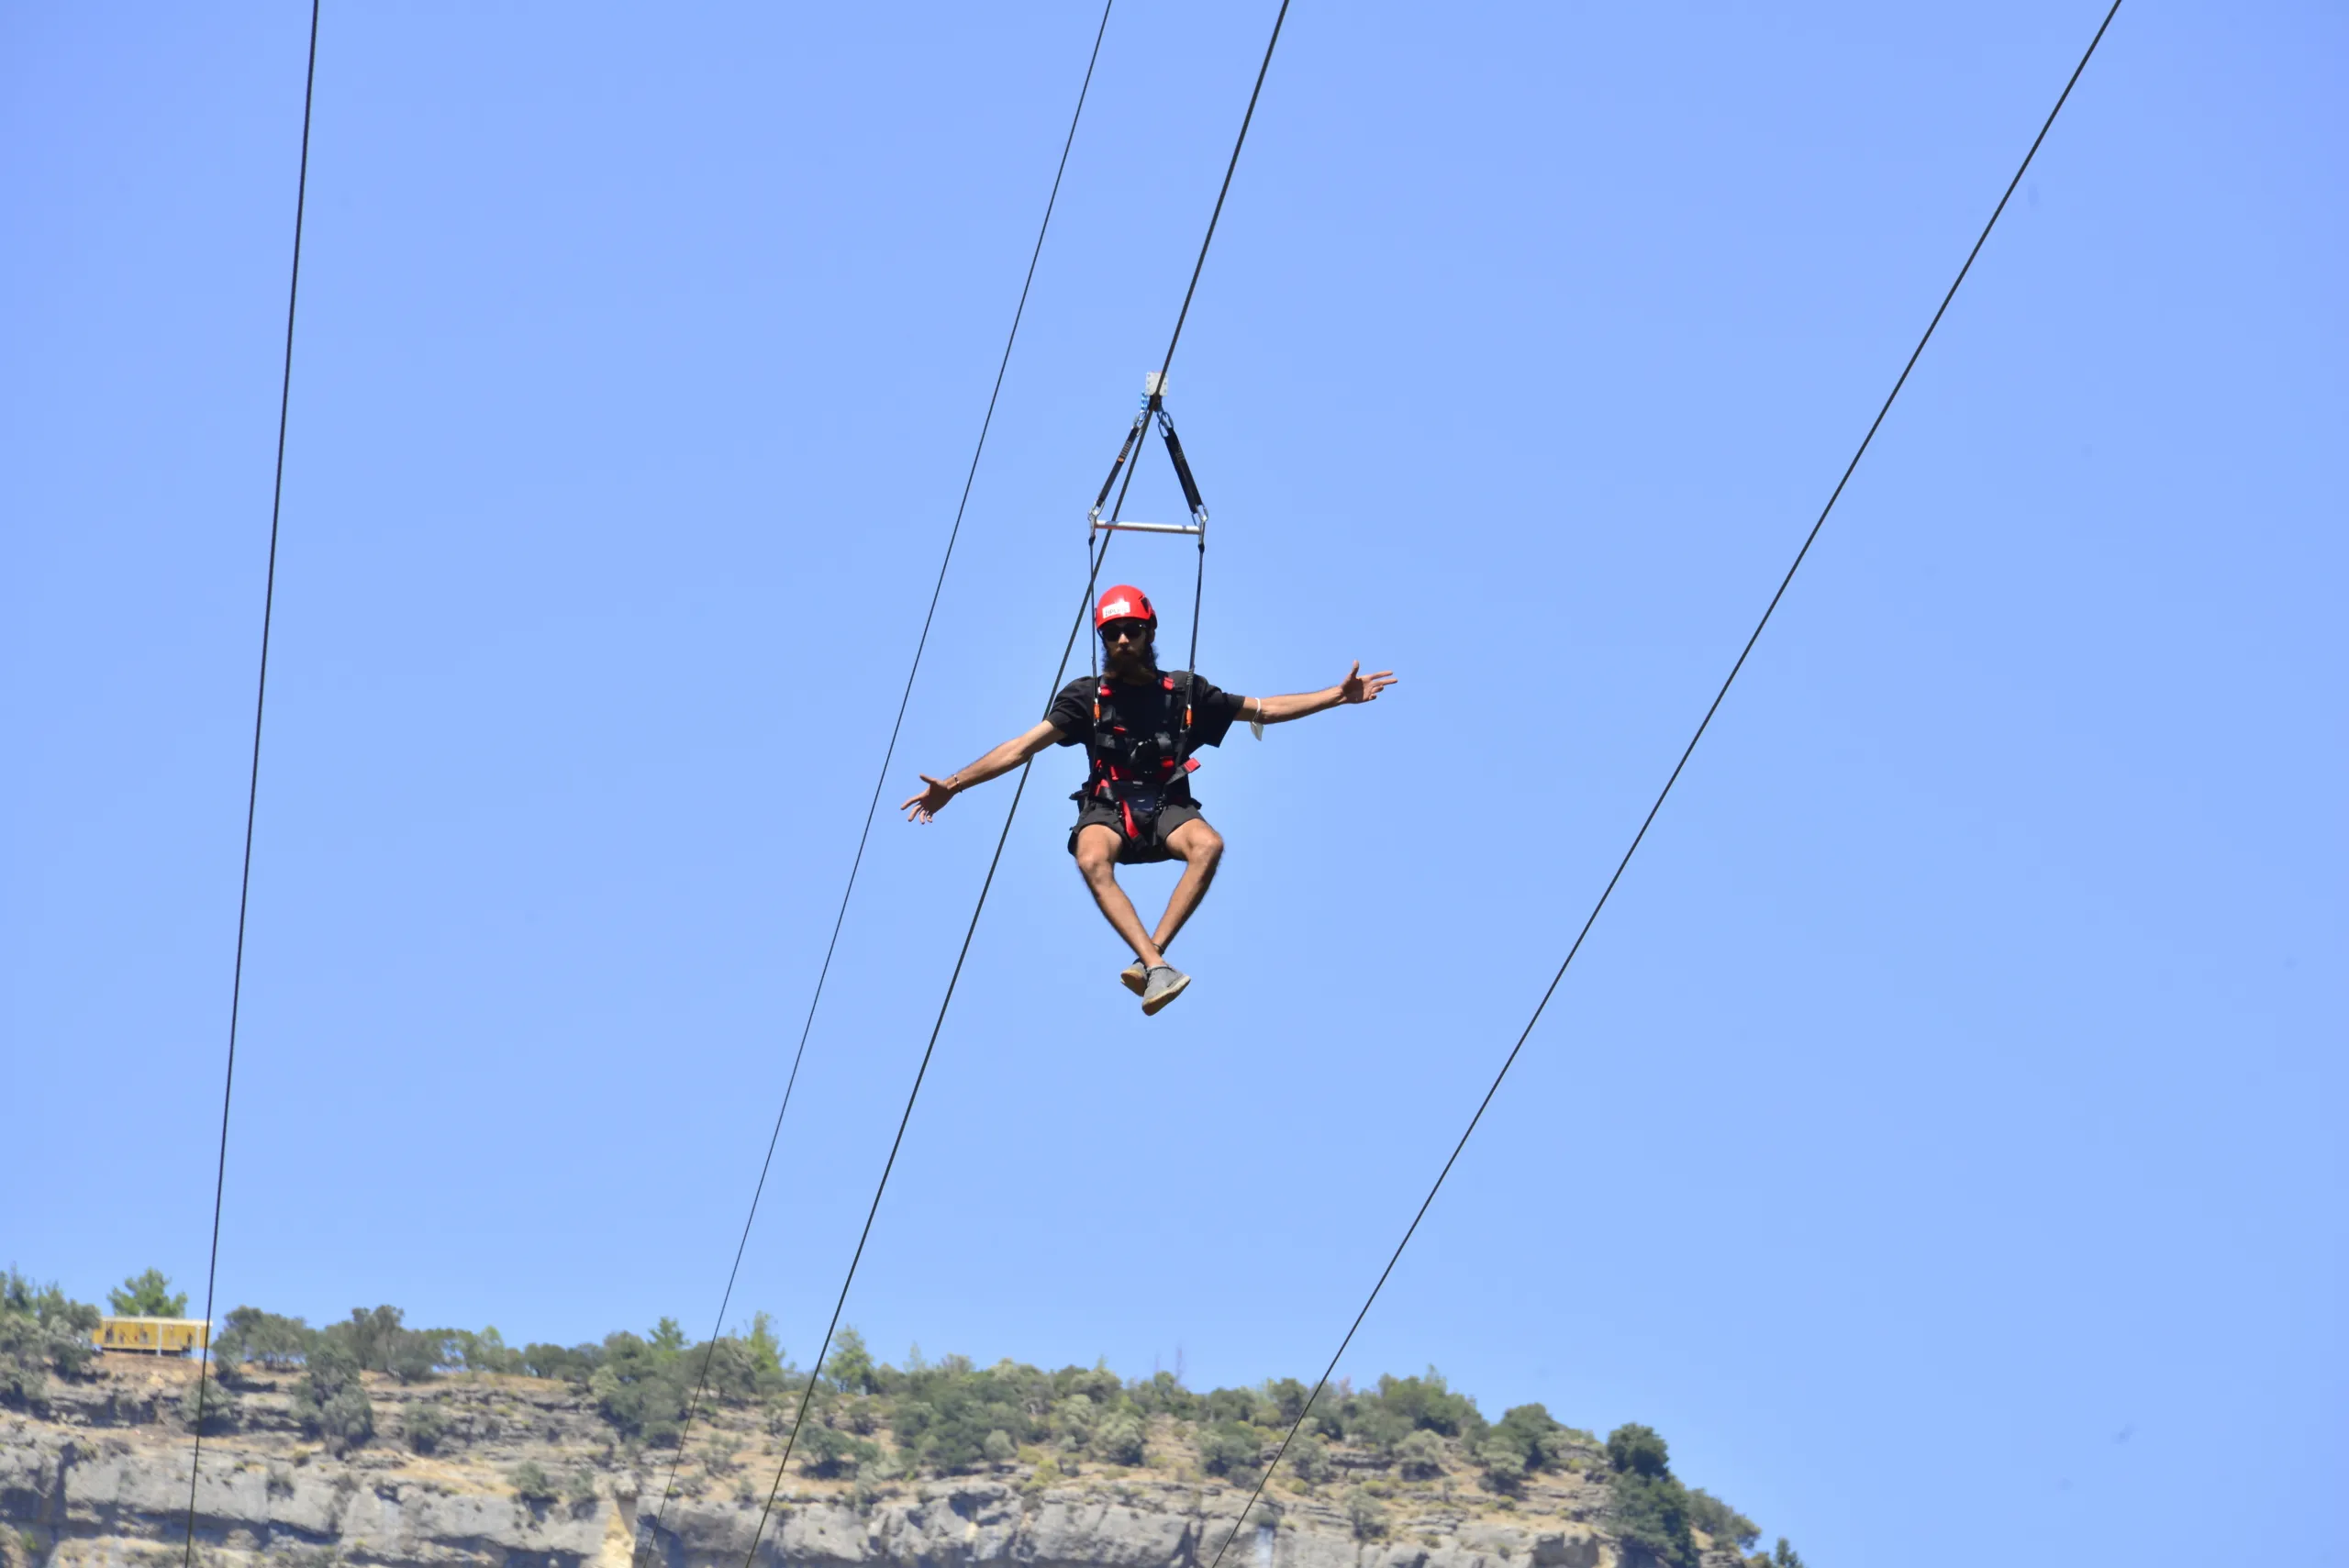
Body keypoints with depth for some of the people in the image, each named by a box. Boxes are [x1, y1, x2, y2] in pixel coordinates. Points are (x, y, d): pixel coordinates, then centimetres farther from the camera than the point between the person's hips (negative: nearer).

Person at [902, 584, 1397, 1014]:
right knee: (1092, 860, -37)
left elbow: (1263, 709, 14)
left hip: (1166, 809, 1)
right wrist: (955, 783, -14)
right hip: (1107, 809, -1)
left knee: (1208, 844, -33)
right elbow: (1024, 746, -3)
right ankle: (1158, 967, -45)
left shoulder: (1185, 693, 8)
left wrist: (1340, 695, 7)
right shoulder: (1087, 696, 3)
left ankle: (1147, 961, -36)